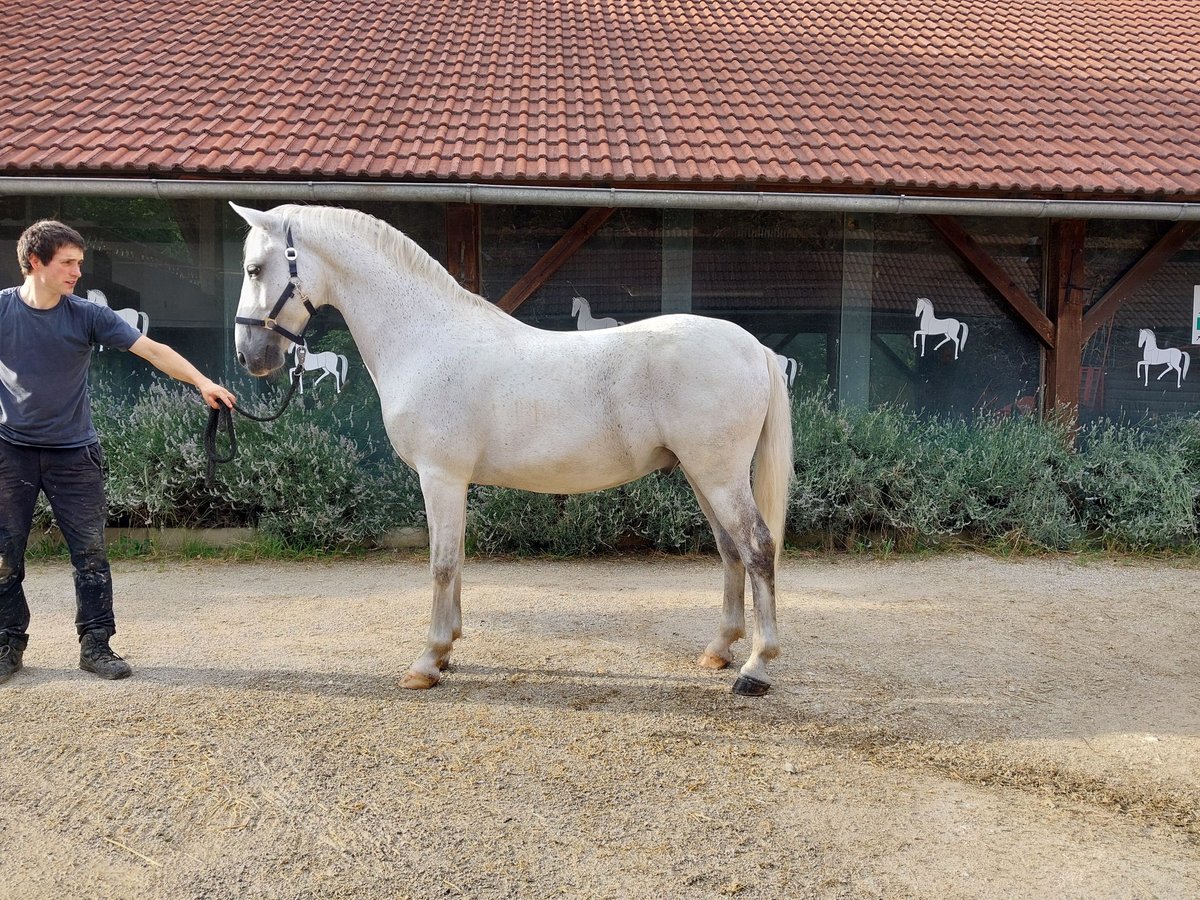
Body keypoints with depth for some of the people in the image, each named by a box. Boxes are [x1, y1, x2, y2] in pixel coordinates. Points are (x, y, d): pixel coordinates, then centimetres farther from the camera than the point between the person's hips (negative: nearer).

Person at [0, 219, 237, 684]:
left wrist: (202, 382, -24)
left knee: (90, 552, 0)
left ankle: (95, 645, 11)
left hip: (72, 452, 0)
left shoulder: (87, 316, -4)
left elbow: (152, 349, -12)